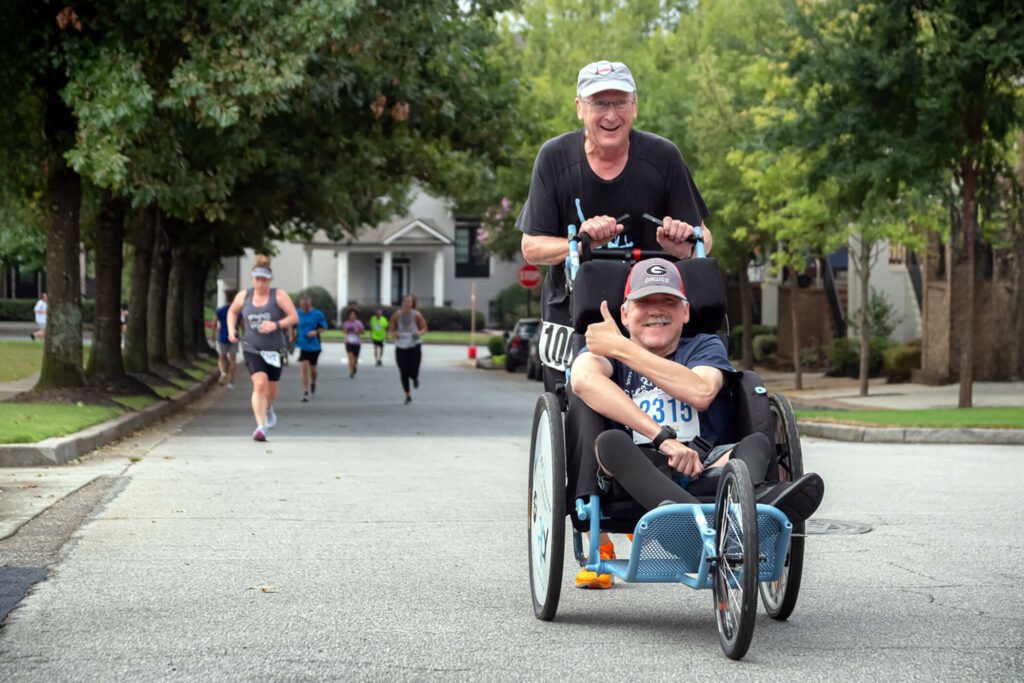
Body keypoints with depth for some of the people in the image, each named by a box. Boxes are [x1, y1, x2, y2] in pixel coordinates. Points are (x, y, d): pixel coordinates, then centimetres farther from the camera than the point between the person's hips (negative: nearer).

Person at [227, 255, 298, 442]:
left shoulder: (279, 295, -9)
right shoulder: (244, 296, -2)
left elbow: (294, 317, -13)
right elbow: (232, 311, 17)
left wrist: (275, 325, -28)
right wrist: (231, 330, 1)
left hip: (274, 350, 1)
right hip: (252, 349, -1)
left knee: (271, 391, 13)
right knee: (260, 384, -23)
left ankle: (268, 408, 51)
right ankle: (261, 427, -26)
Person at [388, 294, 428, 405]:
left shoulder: (416, 315, -10)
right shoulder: (396, 316, -6)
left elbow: (424, 328, 2)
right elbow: (390, 330, 4)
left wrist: (420, 333, -20)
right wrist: (393, 334, -20)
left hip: (414, 347, -1)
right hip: (401, 348, 1)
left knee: (413, 373, -7)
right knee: (403, 373, -1)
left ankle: (415, 378, 34)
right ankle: (408, 396, 19)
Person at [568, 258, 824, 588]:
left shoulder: (706, 346, 22)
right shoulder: (601, 346, 18)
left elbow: (701, 393, -5)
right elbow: (583, 379, -11)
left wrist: (621, 349, -4)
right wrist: (663, 437, -23)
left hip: (707, 466, 2)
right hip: (639, 472, -2)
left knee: (757, 444, -24)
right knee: (610, 442, -33)